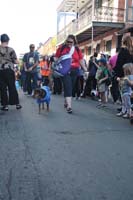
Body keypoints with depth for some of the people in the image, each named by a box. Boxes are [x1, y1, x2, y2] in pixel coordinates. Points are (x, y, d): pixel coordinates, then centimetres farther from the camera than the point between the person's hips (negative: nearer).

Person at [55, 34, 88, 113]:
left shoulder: (77, 49, 7)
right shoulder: (61, 48, 2)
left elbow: (81, 60, 8)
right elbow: (56, 58, 6)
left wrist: (84, 68, 0)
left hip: (74, 71, 3)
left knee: (71, 87, 11)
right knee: (68, 87, -12)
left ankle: (66, 102, 30)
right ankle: (69, 105, -15)